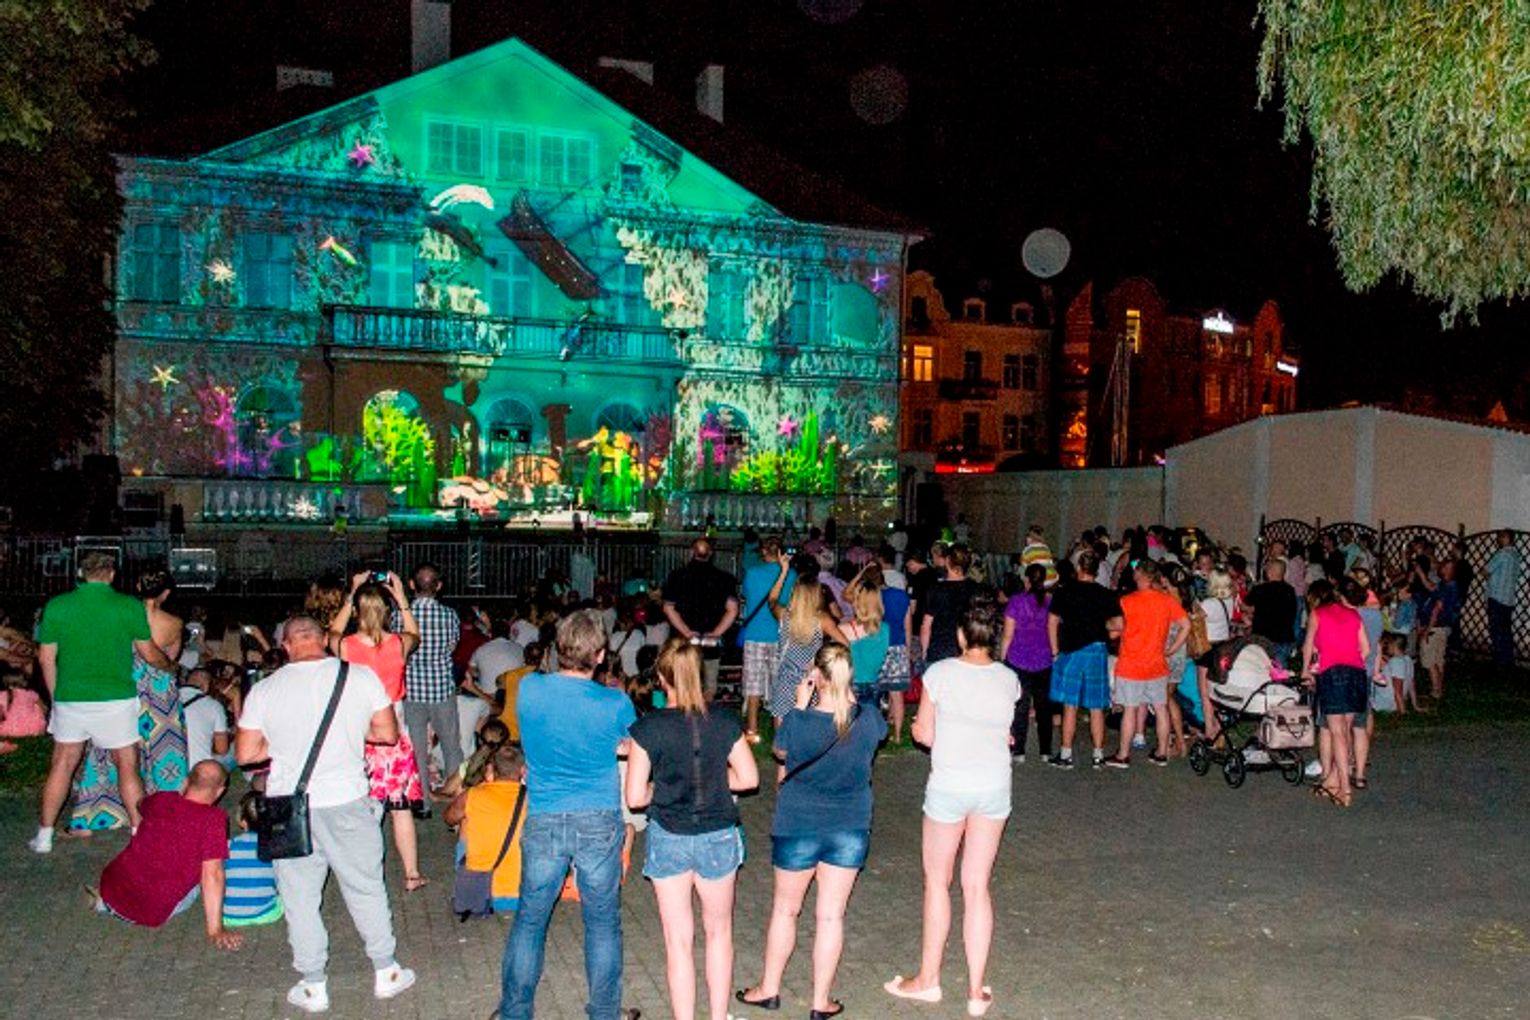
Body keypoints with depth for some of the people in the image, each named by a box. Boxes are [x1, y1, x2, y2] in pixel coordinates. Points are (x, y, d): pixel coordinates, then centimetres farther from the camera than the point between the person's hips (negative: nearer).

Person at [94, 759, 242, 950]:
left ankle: (104, 899, 19)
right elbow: (212, 873, -24)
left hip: (111, 892, 5)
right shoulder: (213, 819, -20)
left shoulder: (160, 799, -4)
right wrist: (215, 931, -20)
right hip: (152, 916, -5)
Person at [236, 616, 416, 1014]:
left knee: (300, 898, 14)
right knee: (366, 889, 15)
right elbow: (388, 734, 0)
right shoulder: (361, 677, -7)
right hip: (347, 801, 0)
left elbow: (245, 753, -1)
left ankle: (313, 987, 23)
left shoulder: (264, 690, -6)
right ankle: (386, 972, 26)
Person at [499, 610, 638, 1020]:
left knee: (530, 918, 15)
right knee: (602, 922, 13)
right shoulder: (615, 704, -13)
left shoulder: (529, 690, -8)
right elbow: (629, 746, 5)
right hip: (599, 822, -1)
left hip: (543, 821, 1)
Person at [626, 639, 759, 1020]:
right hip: (718, 837, 2)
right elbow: (749, 778, -2)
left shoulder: (648, 728, -14)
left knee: (678, 941, 10)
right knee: (719, 932, 21)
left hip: (669, 840, -2)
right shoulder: (724, 723, -8)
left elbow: (635, 797, -13)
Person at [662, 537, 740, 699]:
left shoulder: (677, 576, 1)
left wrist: (686, 632, -6)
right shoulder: (723, 578, -1)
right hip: (712, 643, 0)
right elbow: (732, 609, -7)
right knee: (710, 686, 10)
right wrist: (716, 633, -5)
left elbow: (668, 608, -4)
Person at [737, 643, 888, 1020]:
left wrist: (800, 706, 1)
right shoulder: (867, 721, -14)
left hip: (797, 827, -1)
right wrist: (850, 699, 9)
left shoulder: (799, 722, -21)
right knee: (831, 914, 11)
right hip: (850, 829, 2)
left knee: (785, 909, 17)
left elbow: (780, 749, 1)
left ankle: (769, 989, 33)